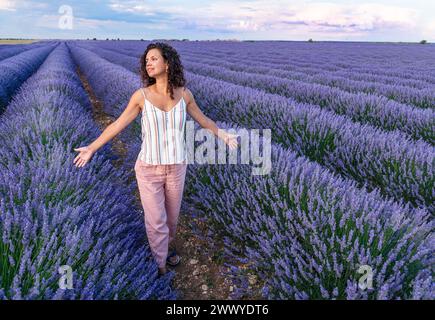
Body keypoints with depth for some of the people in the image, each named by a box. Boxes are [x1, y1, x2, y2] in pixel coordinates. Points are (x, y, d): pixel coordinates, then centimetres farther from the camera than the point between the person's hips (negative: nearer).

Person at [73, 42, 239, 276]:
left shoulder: (184, 94, -5)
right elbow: (118, 125, -1)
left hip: (175, 167, 2)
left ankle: (167, 243, 52)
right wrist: (91, 148, -1)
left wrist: (223, 135, 18)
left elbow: (201, 119, 11)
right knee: (156, 222, 4)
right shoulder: (141, 95, -10)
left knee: (171, 214, 20)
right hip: (149, 169, -2)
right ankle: (161, 268, 27)